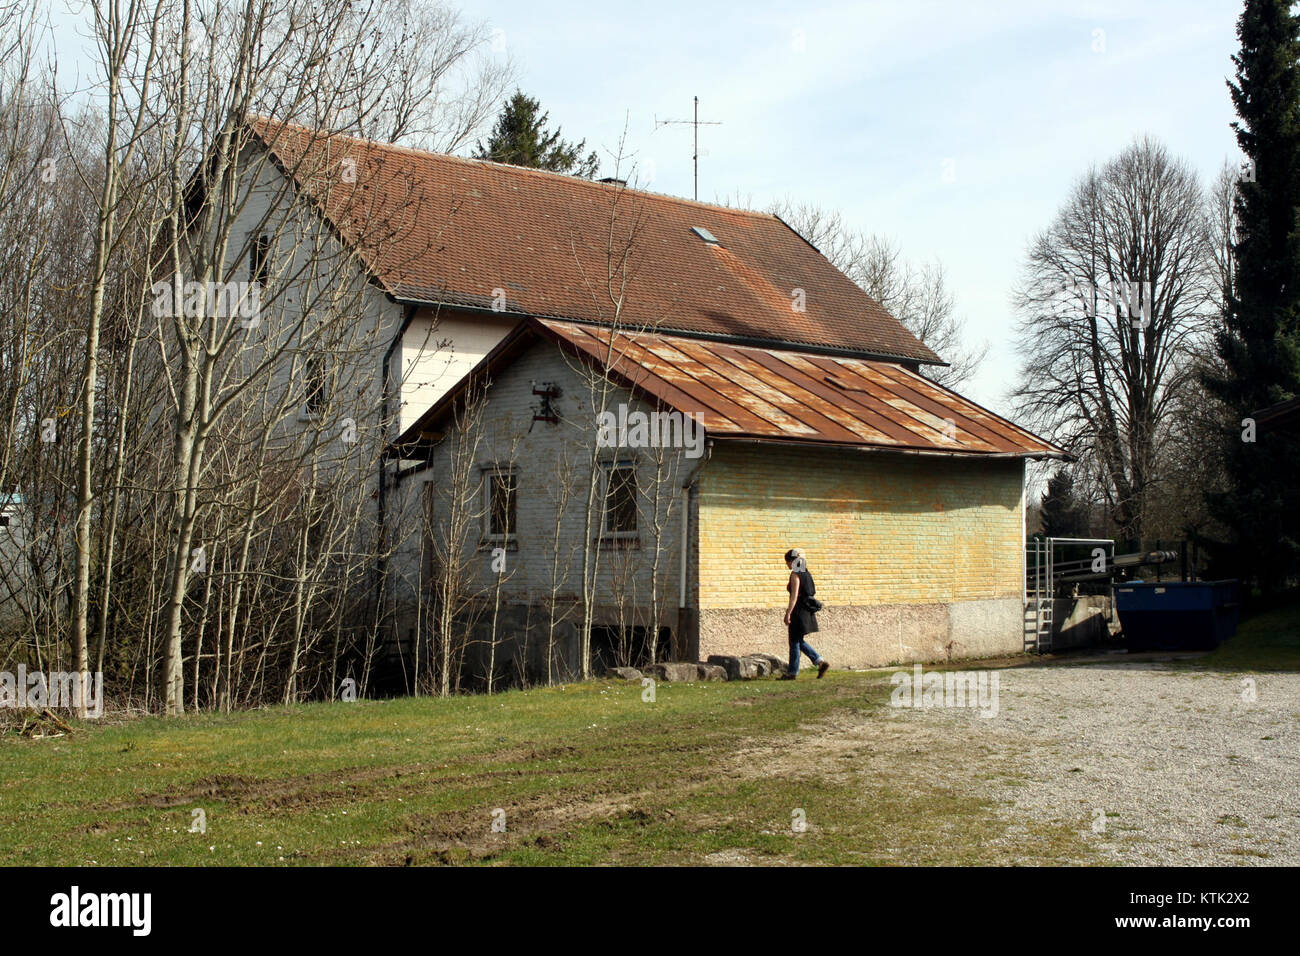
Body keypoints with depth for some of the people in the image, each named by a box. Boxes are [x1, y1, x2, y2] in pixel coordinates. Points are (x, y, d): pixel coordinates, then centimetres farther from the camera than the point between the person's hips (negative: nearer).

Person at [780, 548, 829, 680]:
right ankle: (821, 662, 9)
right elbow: (814, 589, 18)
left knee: (794, 642, 1)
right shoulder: (806, 573, 11)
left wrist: (788, 614, -20)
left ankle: (792, 672, 9)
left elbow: (794, 596, -20)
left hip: (799, 612, -9)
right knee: (799, 641, 17)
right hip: (807, 611, 9)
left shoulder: (795, 575, -15)